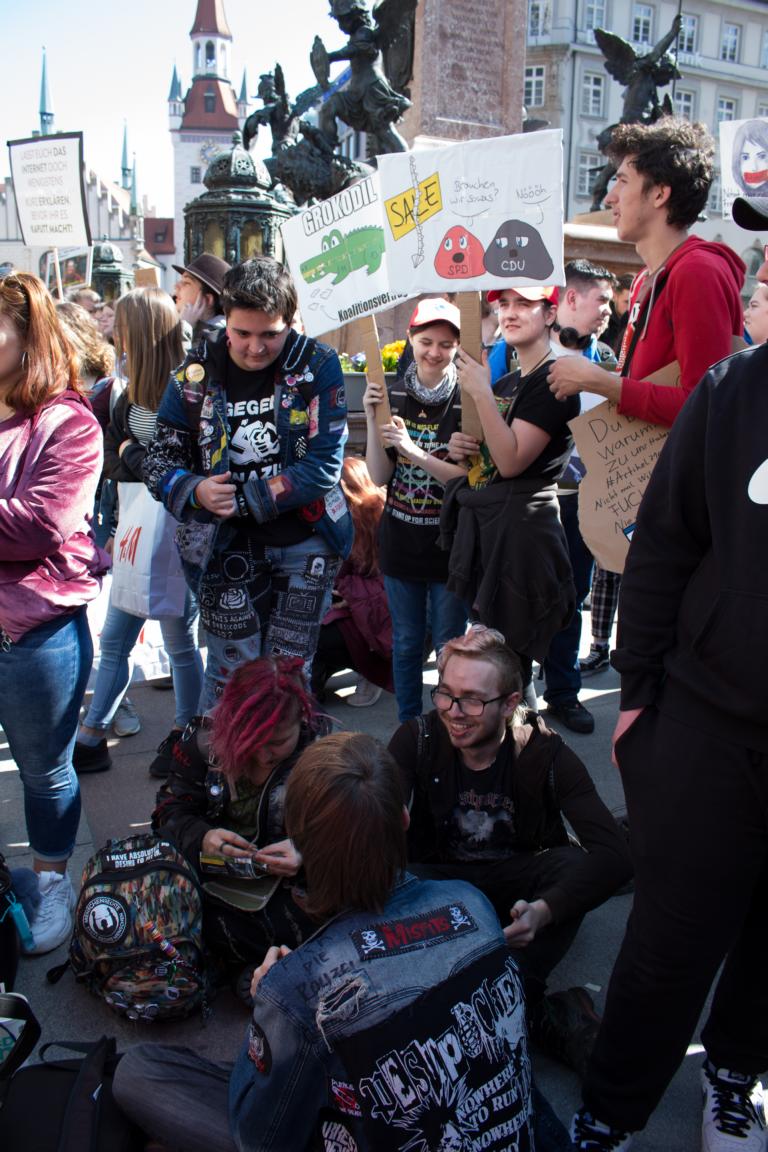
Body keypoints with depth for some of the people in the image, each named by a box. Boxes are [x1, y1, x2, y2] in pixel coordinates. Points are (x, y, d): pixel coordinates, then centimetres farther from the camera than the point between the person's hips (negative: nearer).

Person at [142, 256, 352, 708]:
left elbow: (324, 464, -14)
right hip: (228, 545, 1)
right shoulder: (196, 373, -3)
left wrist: (242, 498, -19)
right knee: (231, 674, 4)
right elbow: (160, 460, 2)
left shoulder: (317, 366, -8)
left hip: (305, 540, 0)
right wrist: (197, 491, -21)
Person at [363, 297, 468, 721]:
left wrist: (414, 452, -24)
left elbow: (469, 479, -15)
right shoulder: (393, 397, 0)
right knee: (405, 642, 16)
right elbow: (379, 476, -4)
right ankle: (408, 727, 33)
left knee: (449, 645, 9)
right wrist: (372, 419, -15)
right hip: (400, 542, 3)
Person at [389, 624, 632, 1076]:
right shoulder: (417, 740, -14)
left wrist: (543, 912, -43)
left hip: (516, 883, -1)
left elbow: (614, 853, -26)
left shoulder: (543, 752, -17)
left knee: (575, 864, -32)